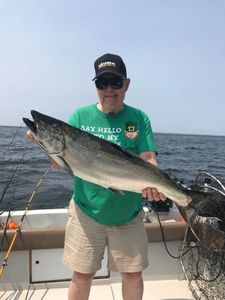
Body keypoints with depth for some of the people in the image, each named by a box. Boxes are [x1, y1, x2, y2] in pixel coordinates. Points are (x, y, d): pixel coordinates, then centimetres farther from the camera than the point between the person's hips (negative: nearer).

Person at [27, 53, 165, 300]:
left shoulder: (139, 118, -1)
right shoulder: (80, 116, -1)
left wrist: (151, 182, -29)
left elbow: (148, 159, -7)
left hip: (128, 214, 1)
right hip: (87, 212, 0)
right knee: (82, 274, 9)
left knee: (133, 274, 14)